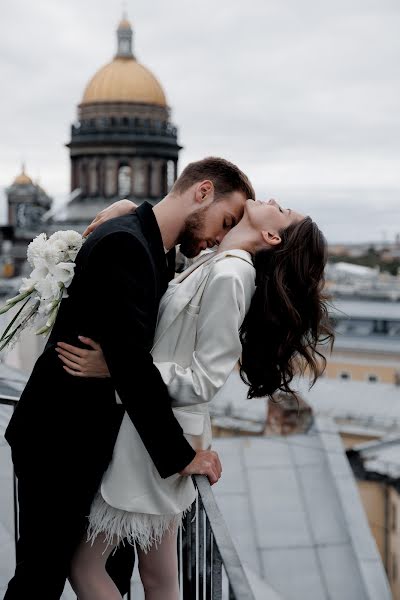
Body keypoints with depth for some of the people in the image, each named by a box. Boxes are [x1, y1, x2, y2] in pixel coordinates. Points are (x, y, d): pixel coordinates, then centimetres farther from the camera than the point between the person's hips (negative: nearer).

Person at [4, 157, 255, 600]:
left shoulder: (149, 249, 10)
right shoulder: (124, 243, -22)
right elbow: (130, 361, -28)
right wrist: (181, 455, -21)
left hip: (90, 440, 10)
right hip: (58, 445, -9)